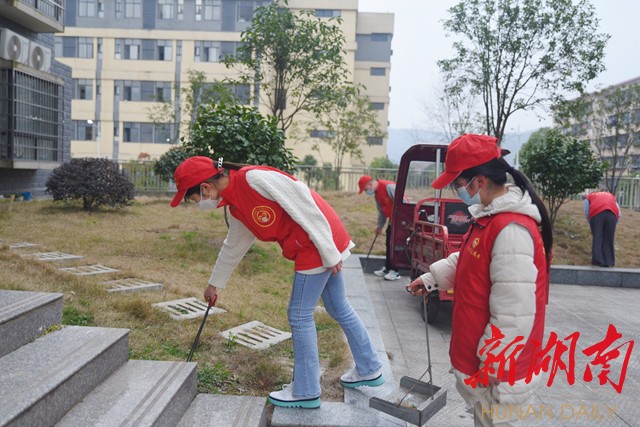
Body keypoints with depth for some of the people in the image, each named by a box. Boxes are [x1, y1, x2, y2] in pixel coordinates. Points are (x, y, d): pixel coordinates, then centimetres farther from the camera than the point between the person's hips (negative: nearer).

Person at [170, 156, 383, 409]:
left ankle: (306, 392, 15)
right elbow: (233, 247, 24)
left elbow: (303, 205, -21)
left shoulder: (254, 178, -19)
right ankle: (370, 370, 35)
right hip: (312, 249, 9)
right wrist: (215, 284, 36)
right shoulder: (237, 208, 10)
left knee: (299, 315, 1)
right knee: (339, 309, 19)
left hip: (321, 243, -9)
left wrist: (328, 252, -19)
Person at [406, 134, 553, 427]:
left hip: (498, 373, -9)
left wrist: (492, 369, -21)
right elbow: (466, 261, 19)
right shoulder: (491, 216, 3)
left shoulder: (511, 230, -30)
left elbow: (513, 318, -29)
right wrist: (432, 277, 11)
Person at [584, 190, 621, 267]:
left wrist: (591, 224, 26)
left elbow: (587, 212, 16)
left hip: (597, 213, -2)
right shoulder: (611, 196, 39)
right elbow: (619, 215, 27)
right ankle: (608, 262, 6)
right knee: (609, 239, 8)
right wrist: (614, 224, 33)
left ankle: (598, 261, -9)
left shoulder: (589, 197, 32)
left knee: (597, 238, 2)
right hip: (612, 213, 2)